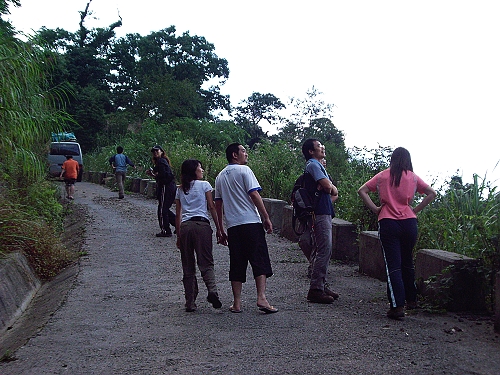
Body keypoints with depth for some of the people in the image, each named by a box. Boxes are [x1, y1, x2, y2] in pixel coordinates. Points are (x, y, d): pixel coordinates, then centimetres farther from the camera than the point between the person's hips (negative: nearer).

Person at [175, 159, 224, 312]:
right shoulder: (204, 185, 7)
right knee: (206, 262, -3)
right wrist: (218, 229, 4)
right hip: (202, 225, -3)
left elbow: (178, 215, 16)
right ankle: (212, 290, -27)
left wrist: (179, 236, 20)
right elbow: (212, 208, 2)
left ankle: (190, 302, 5)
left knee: (188, 266, 6)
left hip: (185, 226, 3)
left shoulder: (180, 190, 18)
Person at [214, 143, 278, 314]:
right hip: (251, 223, -6)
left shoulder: (220, 176, 17)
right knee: (260, 261, -2)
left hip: (232, 226, 6)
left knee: (237, 264, 8)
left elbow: (218, 205, 18)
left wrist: (221, 230, 22)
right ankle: (261, 298, -12)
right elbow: (254, 195, -10)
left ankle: (237, 303, 7)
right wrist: (266, 218, -6)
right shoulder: (244, 170, -2)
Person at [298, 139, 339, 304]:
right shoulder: (313, 165, -8)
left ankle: (322, 285, 21)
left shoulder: (318, 165, 23)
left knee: (324, 251, 13)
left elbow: (334, 192, 22)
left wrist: (331, 190, -1)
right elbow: (328, 186, -21)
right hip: (319, 214, -10)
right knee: (323, 251, -11)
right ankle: (315, 290, -9)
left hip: (324, 213, 10)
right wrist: (332, 188, 2)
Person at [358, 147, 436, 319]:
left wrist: (375, 209, 0)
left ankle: (397, 306, -10)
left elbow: (362, 191, -2)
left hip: (388, 223, -2)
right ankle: (411, 300, 31)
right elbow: (432, 193, 2)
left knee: (393, 265, -2)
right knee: (407, 262, 19)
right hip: (409, 223, 2)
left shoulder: (382, 176, 3)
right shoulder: (413, 177, 5)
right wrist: (416, 209, 4)